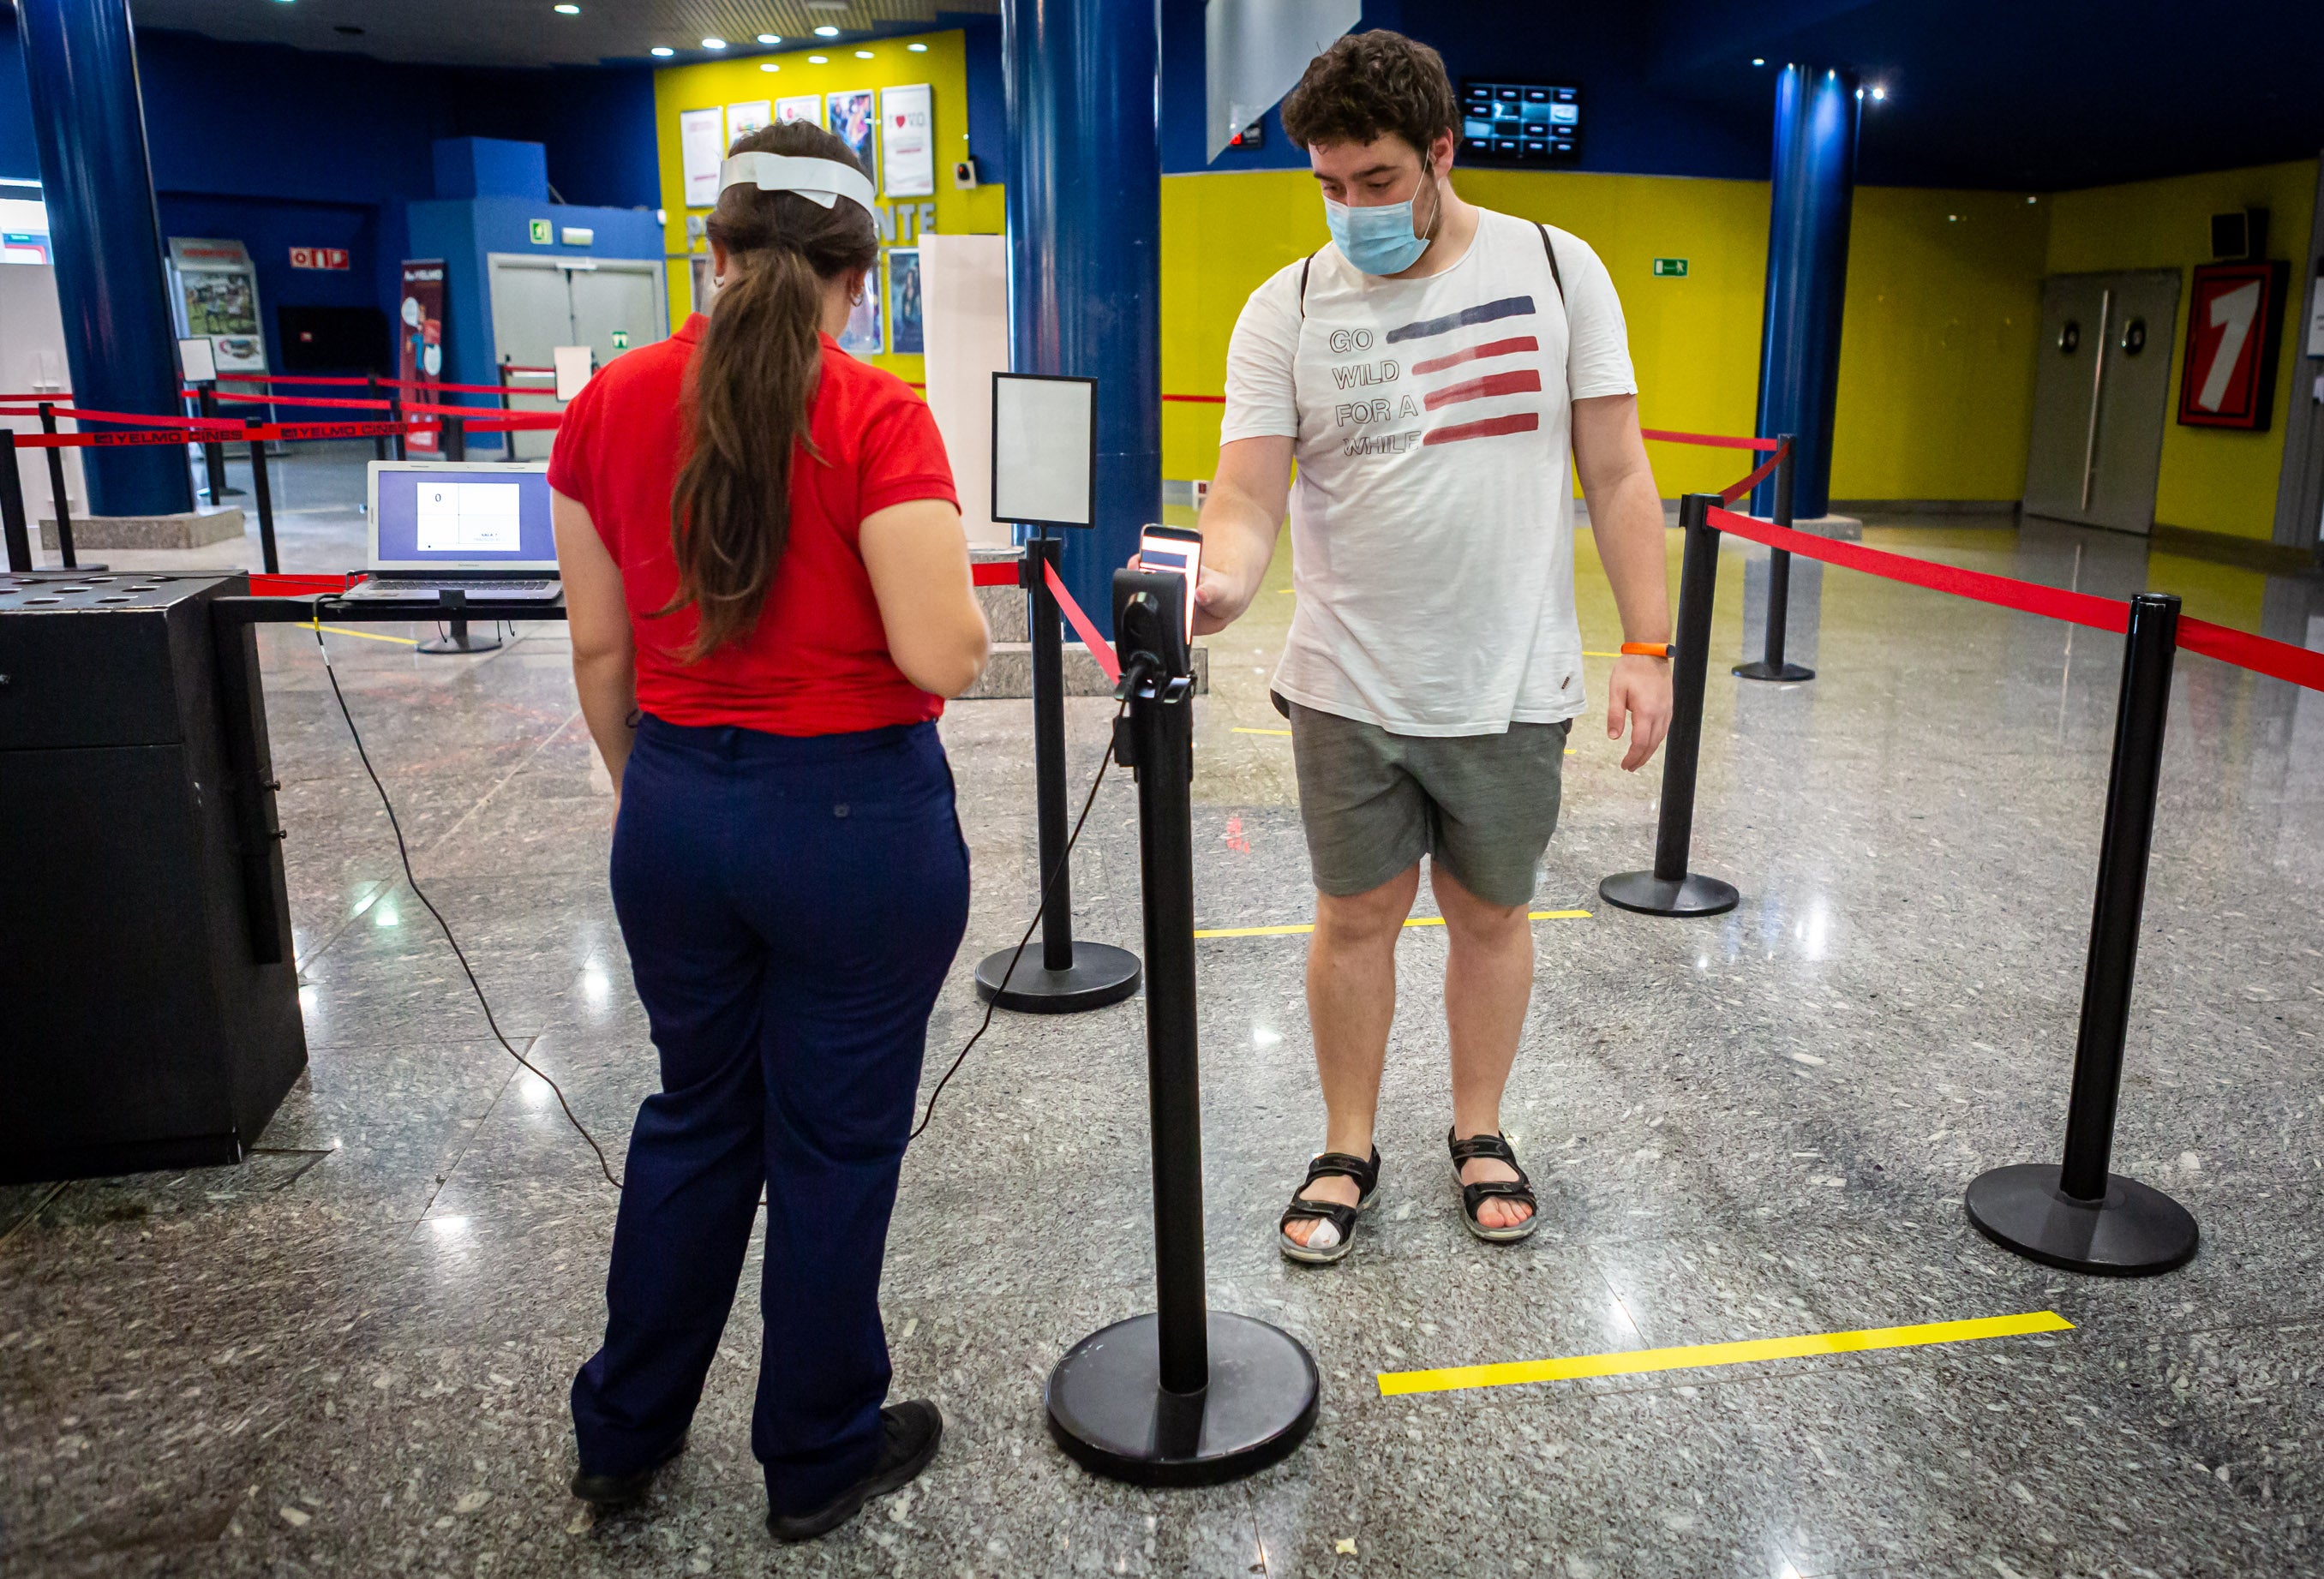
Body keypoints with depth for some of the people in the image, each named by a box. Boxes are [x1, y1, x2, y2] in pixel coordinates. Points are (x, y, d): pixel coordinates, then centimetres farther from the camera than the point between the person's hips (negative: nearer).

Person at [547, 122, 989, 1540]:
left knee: (696, 1118, 24)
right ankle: (820, 1462, 33)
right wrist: (944, 574, 2)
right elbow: (944, 657, -20)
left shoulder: (610, 405, 0)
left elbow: (599, 650, 5)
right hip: (856, 818, -5)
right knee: (834, 1145, 13)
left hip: (678, 812, 5)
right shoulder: (876, 418, -15)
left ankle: (625, 1433, 40)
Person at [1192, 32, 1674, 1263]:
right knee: (1357, 918, 10)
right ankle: (1347, 1150, 28)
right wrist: (1222, 578, -32)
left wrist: (1647, 647, -5)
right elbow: (1246, 493, -9)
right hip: (1349, 689, 0)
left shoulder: (1557, 270, -1)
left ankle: (1478, 1130, 35)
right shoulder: (1286, 309, -2)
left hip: (1513, 687, 0)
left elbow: (1615, 474, 0)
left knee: (1491, 915, 14)